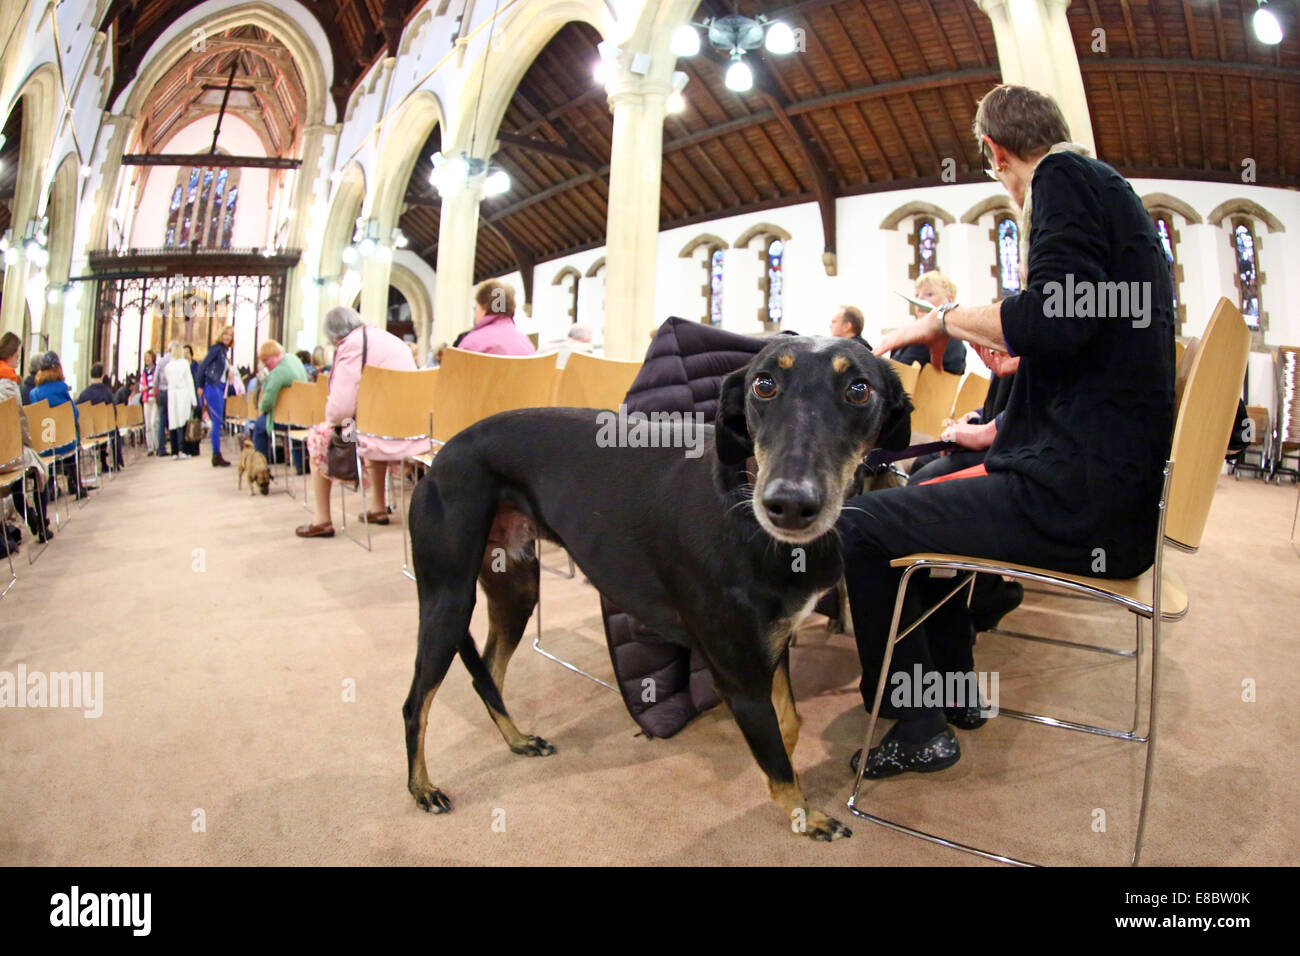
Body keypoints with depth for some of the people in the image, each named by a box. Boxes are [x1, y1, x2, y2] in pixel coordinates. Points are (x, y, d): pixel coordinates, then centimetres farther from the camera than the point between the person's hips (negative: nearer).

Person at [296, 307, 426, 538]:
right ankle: (378, 508, 41)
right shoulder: (392, 340, 18)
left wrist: (330, 416, 9)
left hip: (387, 440, -8)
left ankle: (322, 520, 17)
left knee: (318, 436, 14)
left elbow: (340, 409, -15)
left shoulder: (351, 345, -7)